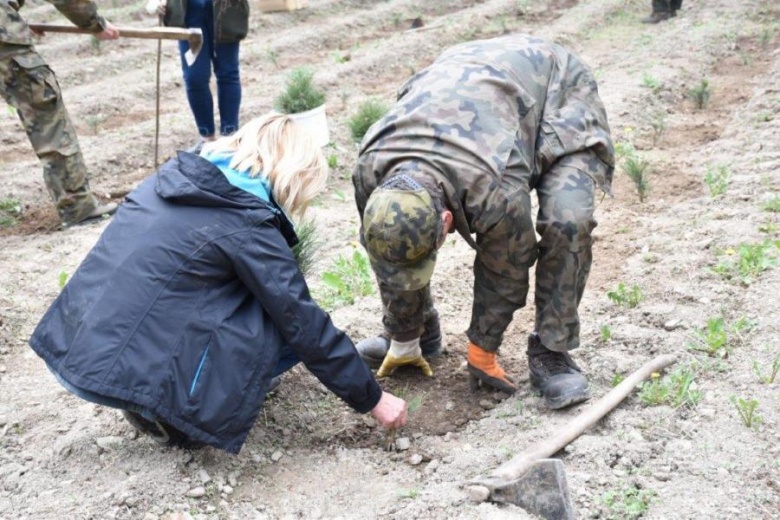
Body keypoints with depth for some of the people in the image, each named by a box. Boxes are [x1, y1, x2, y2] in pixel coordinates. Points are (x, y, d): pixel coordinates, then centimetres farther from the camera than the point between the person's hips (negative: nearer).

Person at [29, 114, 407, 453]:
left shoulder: (174, 176, 10)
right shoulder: (247, 223, -12)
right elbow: (305, 325, -8)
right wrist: (372, 400, 3)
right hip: (124, 376, -8)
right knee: (292, 328, -2)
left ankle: (158, 400, 11)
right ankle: (174, 417, 0)